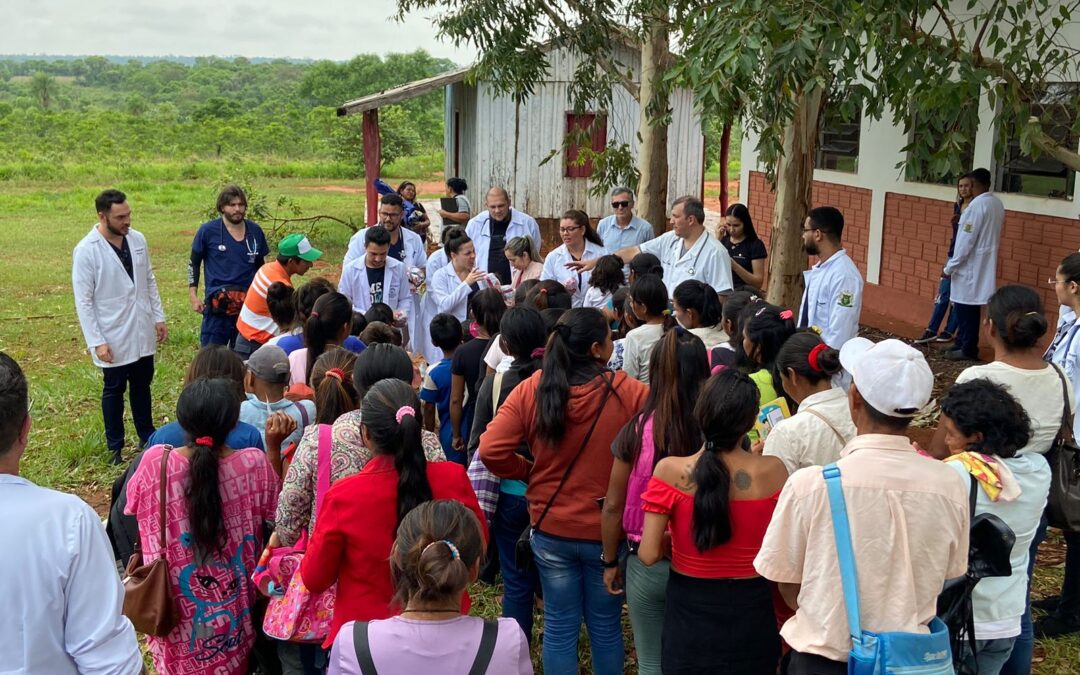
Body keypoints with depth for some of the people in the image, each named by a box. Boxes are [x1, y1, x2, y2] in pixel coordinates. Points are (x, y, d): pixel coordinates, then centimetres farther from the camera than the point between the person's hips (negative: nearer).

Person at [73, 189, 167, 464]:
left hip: (142, 332, 5)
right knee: (114, 390, 11)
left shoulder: (138, 239, -1)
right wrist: (97, 342, -16)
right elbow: (84, 301, -14)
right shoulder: (86, 251, -17)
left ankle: (147, 436, 34)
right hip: (113, 337, -5)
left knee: (142, 385, 18)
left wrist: (159, 317, 9)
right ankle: (115, 446, 25)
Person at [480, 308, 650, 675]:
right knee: (605, 626, 18)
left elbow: (491, 450, -16)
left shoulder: (532, 389, -12)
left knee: (559, 627, 15)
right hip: (608, 531, -1)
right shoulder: (629, 392, -17)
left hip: (551, 528, 1)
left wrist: (530, 473, 2)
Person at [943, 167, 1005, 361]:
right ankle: (964, 344, 24)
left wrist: (950, 267, -14)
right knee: (970, 307, 16)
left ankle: (967, 349, 5)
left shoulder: (976, 205, -19)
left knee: (965, 307, 0)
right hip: (984, 264, 9)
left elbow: (966, 240, -20)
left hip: (970, 266, -9)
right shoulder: (998, 204, 8)